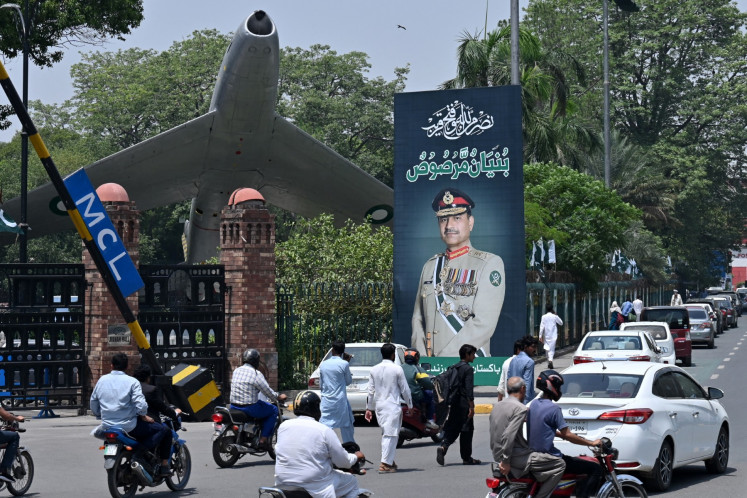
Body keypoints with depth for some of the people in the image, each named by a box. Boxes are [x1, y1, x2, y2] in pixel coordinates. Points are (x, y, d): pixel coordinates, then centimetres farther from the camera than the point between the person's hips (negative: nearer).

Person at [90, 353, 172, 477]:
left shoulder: (102, 380, 7)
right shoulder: (132, 382, -9)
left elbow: (93, 405, 15)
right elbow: (140, 405, -19)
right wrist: (144, 417, -1)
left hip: (107, 427, 6)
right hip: (128, 427, -6)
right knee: (164, 429, 4)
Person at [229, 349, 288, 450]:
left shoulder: (236, 371, 9)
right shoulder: (256, 374, -13)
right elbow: (267, 391, -10)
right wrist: (278, 397, 11)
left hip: (234, 406, 8)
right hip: (249, 407, -8)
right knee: (274, 410, 11)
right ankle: (264, 439, 3)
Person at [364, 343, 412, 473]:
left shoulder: (374, 370, 5)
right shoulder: (397, 370, -8)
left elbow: (371, 391, 8)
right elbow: (405, 390, -4)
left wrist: (368, 408, 15)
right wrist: (410, 405, 9)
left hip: (379, 406, 6)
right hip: (393, 406, -6)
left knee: (386, 434, 16)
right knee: (390, 434, -6)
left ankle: (390, 461, 21)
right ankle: (385, 464, -12)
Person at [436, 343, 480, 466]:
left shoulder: (454, 368, 13)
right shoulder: (468, 369, -11)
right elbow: (469, 389, -17)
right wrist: (471, 406, -16)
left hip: (454, 404, 7)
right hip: (464, 404, -7)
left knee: (453, 428, 9)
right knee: (466, 430, 2)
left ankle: (443, 447, -15)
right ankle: (466, 457, 7)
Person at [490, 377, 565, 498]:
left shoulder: (496, 406, 12)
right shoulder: (520, 409, -15)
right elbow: (509, 436, -25)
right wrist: (506, 462, -21)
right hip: (518, 458, -9)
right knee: (559, 464, -5)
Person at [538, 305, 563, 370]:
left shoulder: (544, 317, -3)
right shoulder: (555, 317, -3)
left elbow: (542, 326, -5)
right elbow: (561, 323, 12)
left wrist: (540, 336, -1)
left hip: (546, 335, 1)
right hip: (553, 336, -1)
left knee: (547, 349, 13)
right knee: (552, 349, -4)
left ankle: (549, 364, 18)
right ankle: (550, 360, -28)